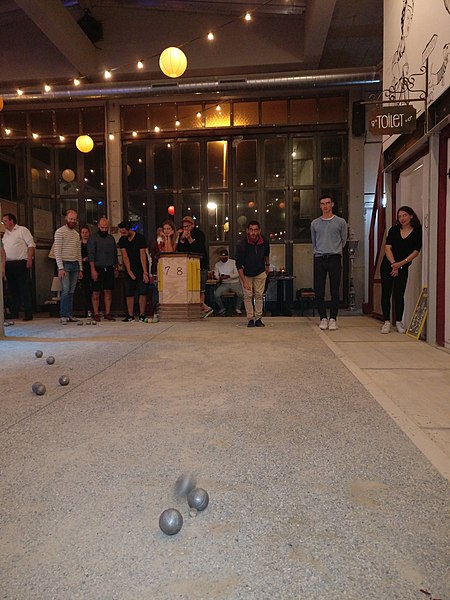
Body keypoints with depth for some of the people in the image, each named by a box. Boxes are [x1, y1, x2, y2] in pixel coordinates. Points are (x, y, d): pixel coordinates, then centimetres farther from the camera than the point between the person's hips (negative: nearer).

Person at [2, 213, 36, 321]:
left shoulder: (22, 230, 1)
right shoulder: (5, 234, 20)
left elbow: (31, 244, -7)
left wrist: (29, 259, -16)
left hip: (21, 263, -7)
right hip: (8, 265, 7)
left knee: (25, 289, -6)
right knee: (13, 290, 10)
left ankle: (28, 314, -3)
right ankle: (14, 314, 16)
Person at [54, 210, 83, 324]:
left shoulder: (76, 234, 18)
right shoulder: (60, 232, -2)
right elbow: (57, 251, -9)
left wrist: (80, 269, 15)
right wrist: (60, 268, -16)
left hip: (75, 264, 6)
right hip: (65, 264, -6)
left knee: (71, 291, 5)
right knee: (65, 290, -12)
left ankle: (70, 315, 9)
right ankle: (63, 316, -9)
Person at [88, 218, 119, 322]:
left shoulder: (111, 238, 14)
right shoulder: (93, 238, -1)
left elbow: (115, 254, 18)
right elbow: (91, 255, -7)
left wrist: (116, 268, 13)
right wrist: (93, 269, -15)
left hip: (109, 268, 4)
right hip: (98, 268, -4)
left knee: (108, 291, 3)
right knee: (96, 292, -1)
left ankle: (107, 313, 9)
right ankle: (96, 314, 4)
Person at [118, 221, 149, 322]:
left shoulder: (140, 238, -10)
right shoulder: (122, 240, 2)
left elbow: (142, 255, -14)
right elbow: (125, 256, -3)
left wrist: (145, 272, -17)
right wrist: (129, 271, -11)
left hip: (141, 269, -3)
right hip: (130, 269, 4)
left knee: (143, 292, -6)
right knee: (129, 293, 1)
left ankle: (142, 315, -1)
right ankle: (130, 315, 7)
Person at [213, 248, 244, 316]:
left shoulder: (233, 262, 0)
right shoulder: (217, 264, 10)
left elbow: (237, 274, -7)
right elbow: (216, 275, 6)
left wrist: (228, 276, -25)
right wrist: (219, 277, -18)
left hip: (234, 282, -2)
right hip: (224, 284, 2)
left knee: (241, 294, -30)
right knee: (216, 294, -25)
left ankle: (237, 308, -1)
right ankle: (222, 308, 1)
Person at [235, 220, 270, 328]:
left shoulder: (264, 242, -16)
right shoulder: (242, 245, -26)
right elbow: (239, 265, -23)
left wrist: (267, 265, 18)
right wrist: (244, 281, -27)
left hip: (260, 273, 2)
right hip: (246, 274, -2)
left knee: (259, 295, 1)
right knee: (248, 296, -3)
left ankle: (258, 319, 7)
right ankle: (250, 319, 5)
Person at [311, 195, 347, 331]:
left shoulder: (340, 222, 6)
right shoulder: (315, 223, 11)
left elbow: (343, 241, 15)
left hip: (335, 258, -1)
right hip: (319, 259, 1)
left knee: (335, 292, 0)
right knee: (319, 292, -1)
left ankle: (333, 319, 6)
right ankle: (323, 318, 9)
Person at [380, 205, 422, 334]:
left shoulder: (417, 231, 0)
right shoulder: (394, 230, 6)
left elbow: (416, 251, -6)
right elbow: (387, 247, -2)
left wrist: (401, 263, -14)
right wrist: (393, 263, -13)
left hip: (403, 267, -2)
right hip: (387, 265, 2)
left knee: (399, 294, -2)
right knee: (386, 293, 0)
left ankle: (399, 322, 11)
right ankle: (387, 322, 6)